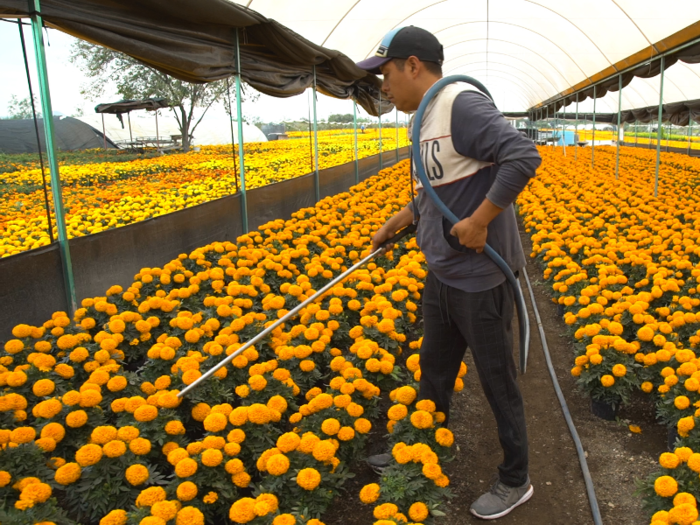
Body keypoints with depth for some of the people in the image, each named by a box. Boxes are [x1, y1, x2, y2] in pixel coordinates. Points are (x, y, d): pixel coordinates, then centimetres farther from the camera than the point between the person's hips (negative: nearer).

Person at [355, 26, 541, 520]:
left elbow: (524, 157, -30)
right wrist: (392, 226, 23)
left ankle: (516, 481, 30)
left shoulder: (462, 103, -18)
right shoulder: (429, 118, 11)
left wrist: (477, 222, -27)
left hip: (481, 280, -9)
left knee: (498, 382, 8)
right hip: (442, 275, 9)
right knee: (433, 371, 22)